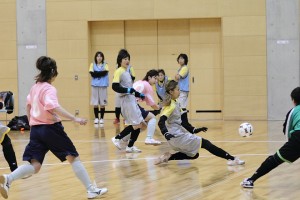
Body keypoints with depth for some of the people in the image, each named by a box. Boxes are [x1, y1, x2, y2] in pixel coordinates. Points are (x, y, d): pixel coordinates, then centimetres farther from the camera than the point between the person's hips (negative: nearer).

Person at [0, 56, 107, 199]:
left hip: (35, 129, 6)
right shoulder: (49, 89, -12)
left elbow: (28, 105, 25)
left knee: (34, 166, -1)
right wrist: (74, 118, -33)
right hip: (51, 128, -6)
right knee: (73, 158, 6)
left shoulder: (35, 87, 12)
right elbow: (54, 107, -28)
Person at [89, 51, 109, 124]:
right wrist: (101, 73, -8)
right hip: (95, 85, 1)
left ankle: (102, 118, 6)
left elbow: (105, 72, -10)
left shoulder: (105, 65, 6)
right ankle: (96, 118, 8)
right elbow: (92, 74, -5)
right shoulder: (93, 65, 8)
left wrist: (97, 73, -9)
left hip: (103, 85, -1)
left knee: (102, 103, -2)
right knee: (95, 103, -1)